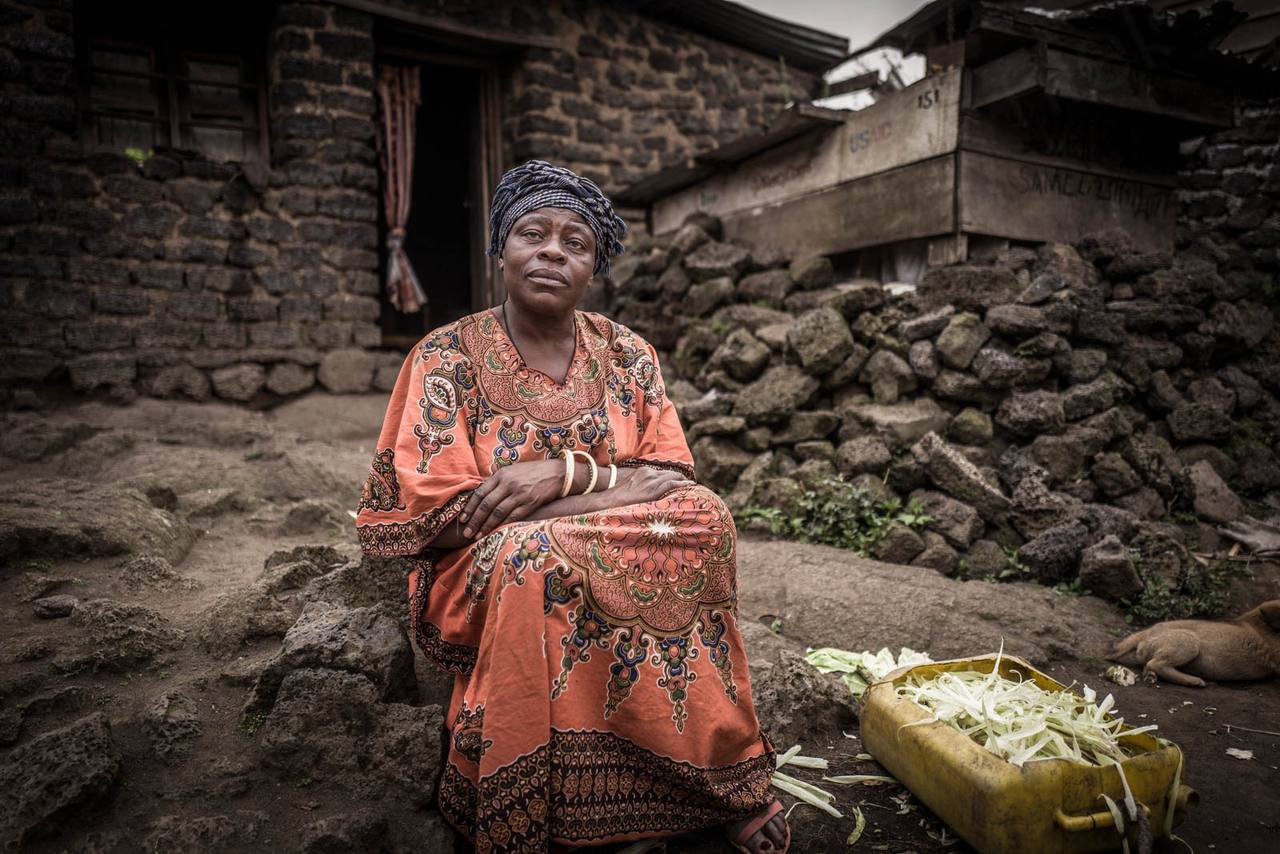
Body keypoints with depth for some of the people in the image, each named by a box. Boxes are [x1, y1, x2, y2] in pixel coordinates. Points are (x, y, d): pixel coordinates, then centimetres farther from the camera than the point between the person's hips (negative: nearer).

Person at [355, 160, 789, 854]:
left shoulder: (627, 356, 4)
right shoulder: (446, 358, -5)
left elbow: (674, 483, -1)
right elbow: (440, 516, -14)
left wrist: (565, 472, -21)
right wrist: (619, 490, -18)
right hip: (487, 579, -2)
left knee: (702, 518, -24)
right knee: (533, 562, -35)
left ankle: (727, 782, -12)